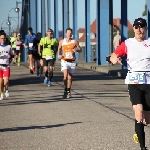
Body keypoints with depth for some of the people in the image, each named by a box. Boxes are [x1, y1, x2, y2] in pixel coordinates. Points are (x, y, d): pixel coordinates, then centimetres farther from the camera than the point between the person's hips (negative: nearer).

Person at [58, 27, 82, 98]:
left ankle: (68, 91, 23)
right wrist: (59, 55, 5)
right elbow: (59, 48, 21)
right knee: (65, 75, -19)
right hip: (64, 61, -1)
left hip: (72, 61, 1)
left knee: (70, 77, 7)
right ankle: (65, 90, -7)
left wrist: (76, 50, -15)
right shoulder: (62, 41, 3)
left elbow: (80, 49, 6)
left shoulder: (75, 42, 0)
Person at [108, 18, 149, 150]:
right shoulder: (128, 44, 6)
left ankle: (138, 133, 42)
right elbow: (113, 56, 9)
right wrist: (114, 59, -15)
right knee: (139, 112, -19)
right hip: (134, 82, -1)